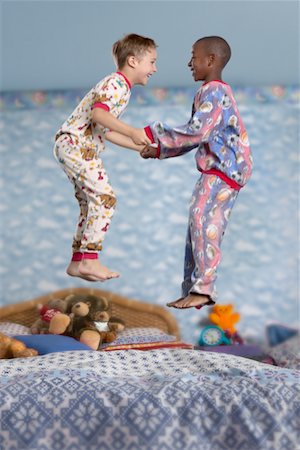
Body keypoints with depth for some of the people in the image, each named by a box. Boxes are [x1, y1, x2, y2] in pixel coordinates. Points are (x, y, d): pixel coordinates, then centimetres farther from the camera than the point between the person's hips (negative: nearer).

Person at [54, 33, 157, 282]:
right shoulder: (115, 82, -12)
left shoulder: (123, 88, 19)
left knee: (92, 204, 12)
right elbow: (99, 113, -30)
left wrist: (142, 147, 20)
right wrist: (132, 131, -35)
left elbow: (108, 131, 20)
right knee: (105, 198, -14)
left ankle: (77, 261, 18)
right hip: (74, 144, -10)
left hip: (85, 148, 10)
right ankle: (89, 260, -12)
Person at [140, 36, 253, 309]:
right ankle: (191, 292, 8)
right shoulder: (213, 93, 21)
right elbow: (194, 139, 22)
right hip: (216, 168, 10)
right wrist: (159, 151, 14)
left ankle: (204, 288, -22)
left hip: (226, 167, -10)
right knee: (198, 225, 6)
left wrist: (153, 133, -18)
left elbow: (196, 133, -24)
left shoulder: (214, 91, -12)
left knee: (203, 219, -20)